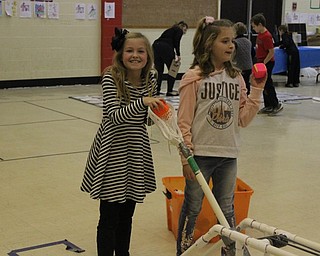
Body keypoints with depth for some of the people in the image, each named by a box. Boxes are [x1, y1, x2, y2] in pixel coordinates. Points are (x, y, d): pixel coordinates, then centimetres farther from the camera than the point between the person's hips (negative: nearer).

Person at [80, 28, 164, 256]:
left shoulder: (151, 79, 2)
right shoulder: (111, 78, -14)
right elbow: (114, 115, -24)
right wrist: (142, 102, -36)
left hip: (137, 152, 5)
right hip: (113, 151, -5)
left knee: (127, 214, 17)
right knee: (109, 217, 1)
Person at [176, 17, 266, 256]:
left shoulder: (236, 77, 4)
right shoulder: (194, 77, -10)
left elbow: (243, 119, 3)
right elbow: (184, 121, -9)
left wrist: (257, 89, -5)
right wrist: (186, 158, -10)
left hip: (228, 155, 4)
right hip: (200, 155, -4)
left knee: (226, 208, 18)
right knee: (193, 208, 11)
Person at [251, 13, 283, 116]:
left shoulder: (266, 36, -20)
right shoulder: (260, 34, 9)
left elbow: (271, 52, -22)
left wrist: (263, 63, -18)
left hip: (267, 63, -10)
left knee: (267, 84, -5)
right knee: (264, 85, 13)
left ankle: (276, 105, 4)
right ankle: (268, 106, 20)